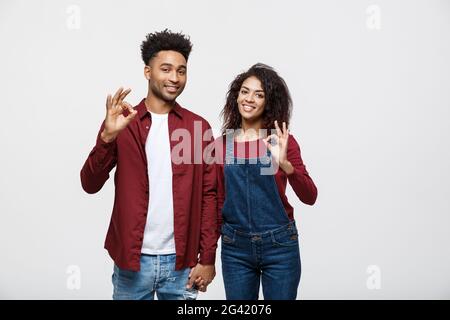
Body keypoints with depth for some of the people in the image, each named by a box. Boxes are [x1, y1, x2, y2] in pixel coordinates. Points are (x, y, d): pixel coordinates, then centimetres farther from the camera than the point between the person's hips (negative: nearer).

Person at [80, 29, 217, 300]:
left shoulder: (198, 127, 3)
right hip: (132, 258, 0)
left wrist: (207, 258, -2)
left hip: (181, 260, 1)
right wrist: (108, 136, -21)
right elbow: (90, 185, -5)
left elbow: (209, 195, 2)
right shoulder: (122, 123, 1)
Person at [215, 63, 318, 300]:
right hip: (235, 247, 2)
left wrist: (284, 163, -26)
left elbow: (309, 197, -10)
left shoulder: (282, 141, -4)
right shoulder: (221, 144, 1)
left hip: (279, 245, -1)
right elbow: (218, 201, 8)